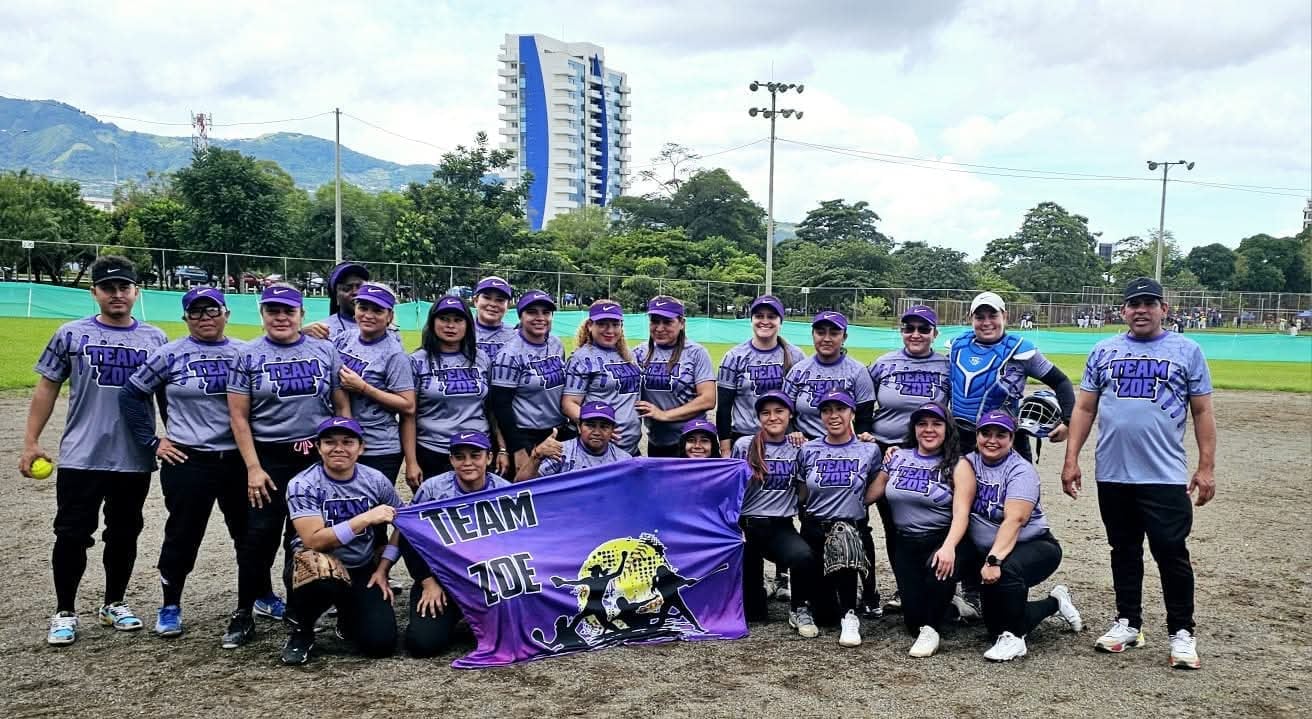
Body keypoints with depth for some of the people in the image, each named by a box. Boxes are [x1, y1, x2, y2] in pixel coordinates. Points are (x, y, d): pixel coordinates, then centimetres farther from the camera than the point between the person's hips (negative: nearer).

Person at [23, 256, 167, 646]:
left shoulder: (155, 338, 4)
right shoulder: (72, 334, 0)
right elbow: (47, 388, 3)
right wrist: (31, 442, -2)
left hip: (136, 460, 2)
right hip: (80, 458, -2)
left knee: (124, 536, 13)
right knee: (72, 536, 3)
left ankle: (114, 604, 28)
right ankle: (65, 612, 16)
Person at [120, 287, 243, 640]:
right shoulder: (169, 355, -3)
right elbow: (131, 396, 1)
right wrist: (151, 442, -2)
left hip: (239, 460, 2)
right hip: (187, 462, -2)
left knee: (250, 531, 12)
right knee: (183, 535, 7)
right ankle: (170, 606, 23)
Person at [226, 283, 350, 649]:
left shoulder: (325, 351, 5)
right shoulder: (248, 355, 1)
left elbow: (342, 406, 7)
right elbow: (238, 416, -2)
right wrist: (253, 467, -9)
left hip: (319, 455, 2)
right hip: (270, 458, -1)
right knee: (259, 536, -3)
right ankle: (244, 612, 10)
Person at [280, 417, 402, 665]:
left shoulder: (376, 481, -3)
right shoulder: (303, 485, -13)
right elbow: (314, 541, -22)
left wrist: (382, 570, -2)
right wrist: (366, 518, -26)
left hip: (364, 570, 3)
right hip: (317, 566, -3)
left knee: (381, 643, -15)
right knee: (324, 569, -40)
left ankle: (348, 617, 23)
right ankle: (299, 628, -7)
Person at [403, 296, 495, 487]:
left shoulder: (482, 359, 9)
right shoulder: (418, 361, -1)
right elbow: (408, 416, -3)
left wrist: (501, 450, 7)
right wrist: (411, 462, -8)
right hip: (432, 455, -2)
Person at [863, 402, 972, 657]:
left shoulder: (957, 466, -2)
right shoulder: (897, 458, 8)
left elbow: (961, 513, -15)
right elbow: (866, 496, 12)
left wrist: (948, 547, -30)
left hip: (943, 540, -3)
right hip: (906, 543, 3)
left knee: (941, 570, -37)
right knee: (914, 616, -9)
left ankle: (931, 629, -9)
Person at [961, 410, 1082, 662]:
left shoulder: (1021, 470, -15)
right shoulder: (968, 463, 2)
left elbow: (1014, 520, -27)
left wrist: (994, 560, -37)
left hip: (1034, 546, -6)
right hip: (988, 552, 6)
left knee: (1006, 570, -37)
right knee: (996, 623, 6)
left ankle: (1013, 638, -18)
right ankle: (1055, 603, 31)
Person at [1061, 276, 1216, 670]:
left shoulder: (1187, 351, 3)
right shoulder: (1104, 352, 8)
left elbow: (1202, 412, 3)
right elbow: (1084, 409, 8)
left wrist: (1206, 467, -4)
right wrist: (1071, 460, 1)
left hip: (1166, 476, -3)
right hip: (1112, 475, 3)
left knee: (1172, 553, -2)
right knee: (1124, 550, 14)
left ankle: (1182, 633, 11)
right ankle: (1128, 623, 25)